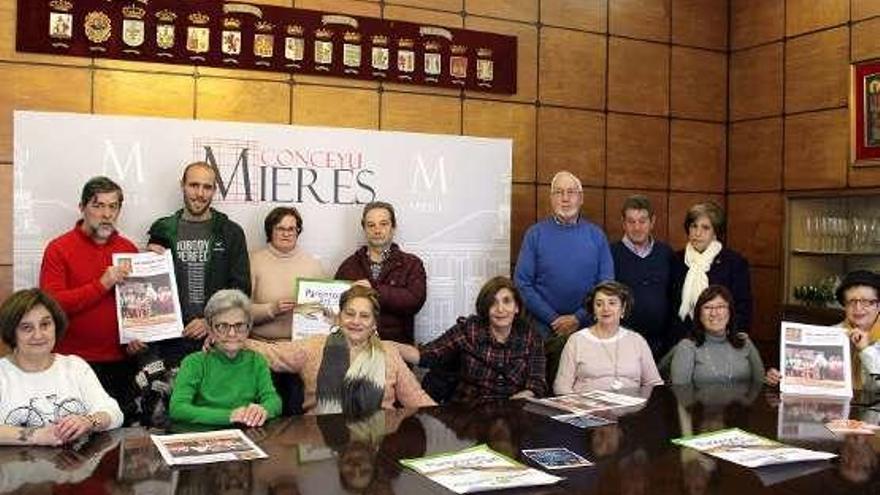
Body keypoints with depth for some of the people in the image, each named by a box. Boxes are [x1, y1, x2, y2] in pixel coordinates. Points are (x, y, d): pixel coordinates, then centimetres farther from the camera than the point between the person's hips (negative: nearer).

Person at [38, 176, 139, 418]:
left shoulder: (129, 249, 9)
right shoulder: (59, 249, -2)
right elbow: (52, 304, -11)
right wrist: (102, 285, -17)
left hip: (122, 362, 3)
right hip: (76, 362, -3)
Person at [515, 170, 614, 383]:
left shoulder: (596, 236, 7)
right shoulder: (535, 234, 2)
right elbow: (522, 283, -3)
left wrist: (578, 318, -8)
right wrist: (554, 318, -10)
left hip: (587, 330, 1)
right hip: (545, 332, -1)